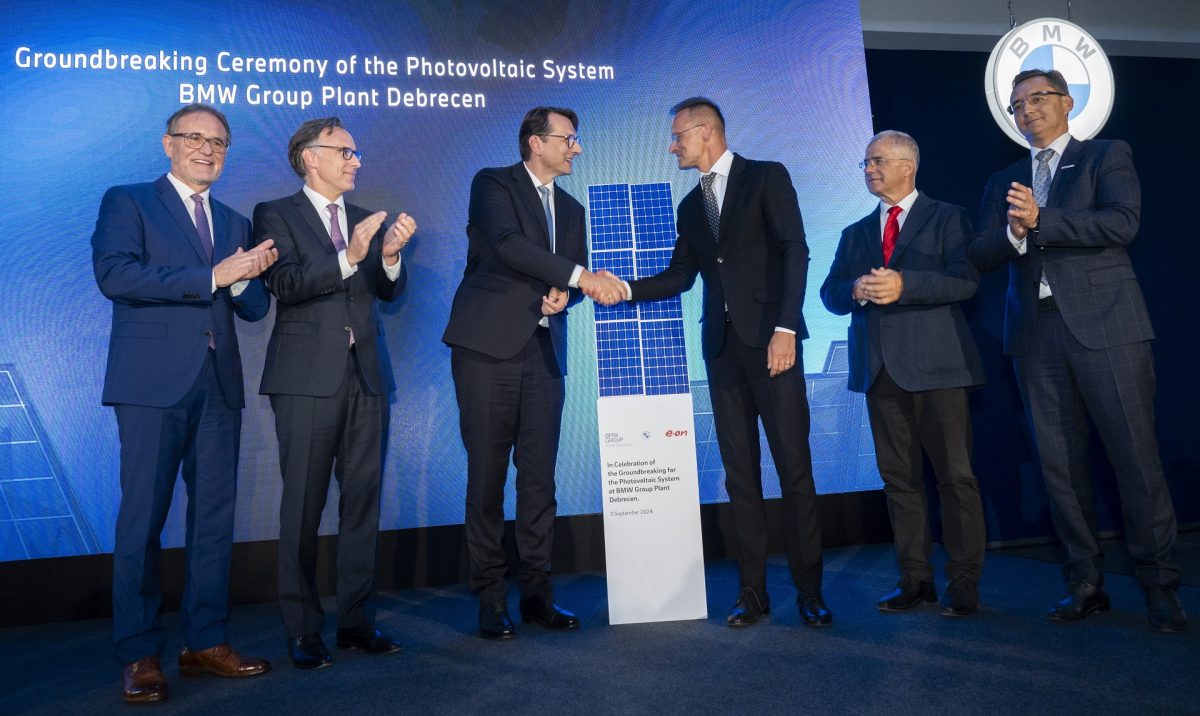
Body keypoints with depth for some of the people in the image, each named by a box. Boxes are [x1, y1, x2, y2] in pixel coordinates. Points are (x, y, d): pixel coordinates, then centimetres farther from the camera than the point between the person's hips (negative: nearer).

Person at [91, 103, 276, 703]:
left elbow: (255, 308, 14)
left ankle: (206, 642, 18)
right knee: (143, 518, -1)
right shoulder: (127, 202, 5)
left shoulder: (235, 223, 19)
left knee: (215, 516, 7)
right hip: (153, 382, -5)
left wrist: (246, 278, -8)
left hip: (219, 384, 5)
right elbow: (113, 273, -13)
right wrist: (211, 276, -18)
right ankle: (139, 654, 10)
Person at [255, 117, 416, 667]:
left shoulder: (367, 219, 17)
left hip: (367, 374, 5)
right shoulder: (275, 215, 3)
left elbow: (389, 290, 7)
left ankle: (355, 620, 17)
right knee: (303, 505, 0)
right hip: (308, 377, -4)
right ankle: (302, 630, 12)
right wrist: (348, 257, -23)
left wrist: (390, 254, -13)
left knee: (363, 500, 7)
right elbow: (286, 284, -12)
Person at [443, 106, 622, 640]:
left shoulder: (571, 208, 20)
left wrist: (563, 294, -5)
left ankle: (537, 592, 15)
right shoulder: (493, 185, 2)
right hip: (489, 348, -5)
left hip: (544, 352, 5)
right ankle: (490, 600, 8)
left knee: (539, 476, 4)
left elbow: (576, 279, 19)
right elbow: (508, 244, -16)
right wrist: (579, 275, -22)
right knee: (487, 475, -1)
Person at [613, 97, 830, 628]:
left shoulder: (767, 177, 2)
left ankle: (809, 589, 8)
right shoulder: (691, 205, 19)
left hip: (771, 340, -5)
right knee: (739, 471, 5)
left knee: (794, 466, -3)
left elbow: (795, 252, -7)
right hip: (721, 346, 5)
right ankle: (753, 590, 13)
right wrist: (627, 289, -2)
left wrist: (785, 328, -17)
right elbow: (680, 276, 14)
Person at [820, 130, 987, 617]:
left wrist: (904, 284, -21)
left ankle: (964, 583, 9)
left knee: (954, 474, -1)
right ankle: (915, 579, 16)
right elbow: (830, 293, 10)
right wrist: (855, 290, -12)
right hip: (880, 366, 5)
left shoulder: (948, 219, 6)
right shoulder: (856, 233, 19)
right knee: (898, 476, 7)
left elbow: (965, 280, -8)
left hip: (935, 362, -4)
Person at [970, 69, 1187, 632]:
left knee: (1136, 458, -3)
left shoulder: (1107, 156, 9)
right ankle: (1086, 583, 15)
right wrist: (1012, 232, -13)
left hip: (1104, 326, -3)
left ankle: (1159, 586, 11)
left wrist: (1039, 220, -15)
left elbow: (1123, 223, -9)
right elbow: (980, 255, 7)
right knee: (1059, 465, 5)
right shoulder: (1004, 182, 19)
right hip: (1036, 333, 4)